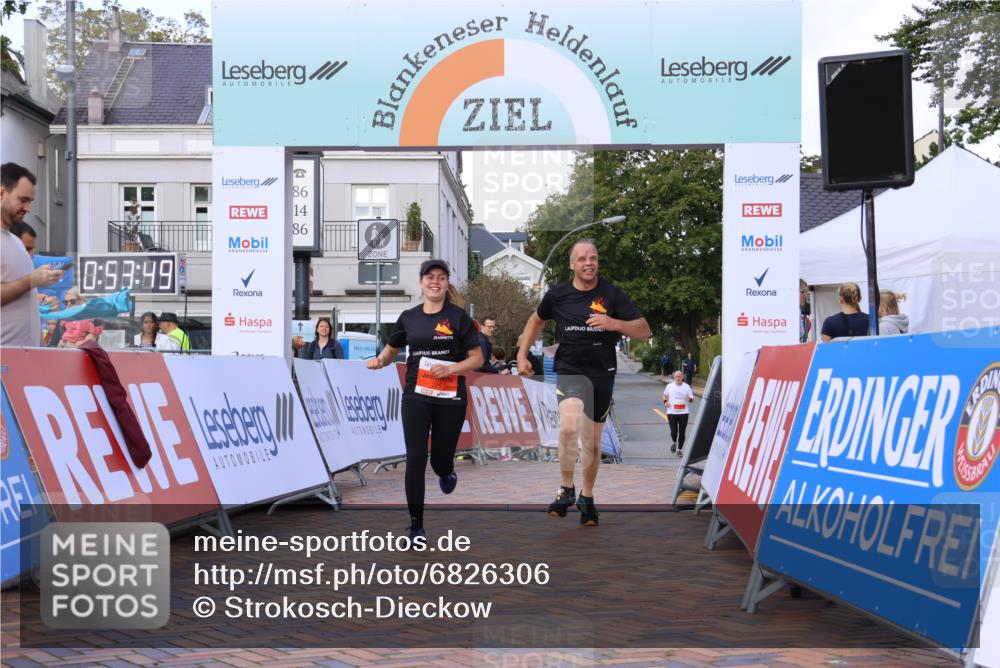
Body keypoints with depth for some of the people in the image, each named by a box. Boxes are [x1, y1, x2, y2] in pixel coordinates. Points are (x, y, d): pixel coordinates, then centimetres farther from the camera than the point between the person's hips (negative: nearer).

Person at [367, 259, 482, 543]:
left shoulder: (458, 317, -3)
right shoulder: (408, 317, 6)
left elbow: (477, 358, -2)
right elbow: (391, 350, 18)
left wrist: (450, 369, -18)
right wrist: (379, 361, -5)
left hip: (450, 399, -1)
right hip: (416, 396, 2)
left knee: (440, 461, 7)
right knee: (415, 459, -8)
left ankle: (447, 473, 48)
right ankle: (416, 525, 3)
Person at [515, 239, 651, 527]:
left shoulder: (612, 294, -5)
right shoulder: (558, 294, 0)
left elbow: (644, 331, -8)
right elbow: (537, 320, 20)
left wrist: (615, 323, -26)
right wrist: (522, 354, 12)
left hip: (602, 373, 1)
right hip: (569, 370, -1)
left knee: (593, 441, 11)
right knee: (569, 427, -27)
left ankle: (587, 498, 33)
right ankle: (566, 489, -8)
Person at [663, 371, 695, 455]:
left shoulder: (687, 387, 4)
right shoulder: (669, 386, 5)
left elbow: (692, 398, 8)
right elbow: (665, 395, 17)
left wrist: (690, 399, -16)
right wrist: (665, 401, -4)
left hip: (684, 412, 1)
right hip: (672, 412, -1)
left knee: (682, 432, 2)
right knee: (674, 431, -8)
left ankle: (680, 449, 17)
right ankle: (674, 443, 24)